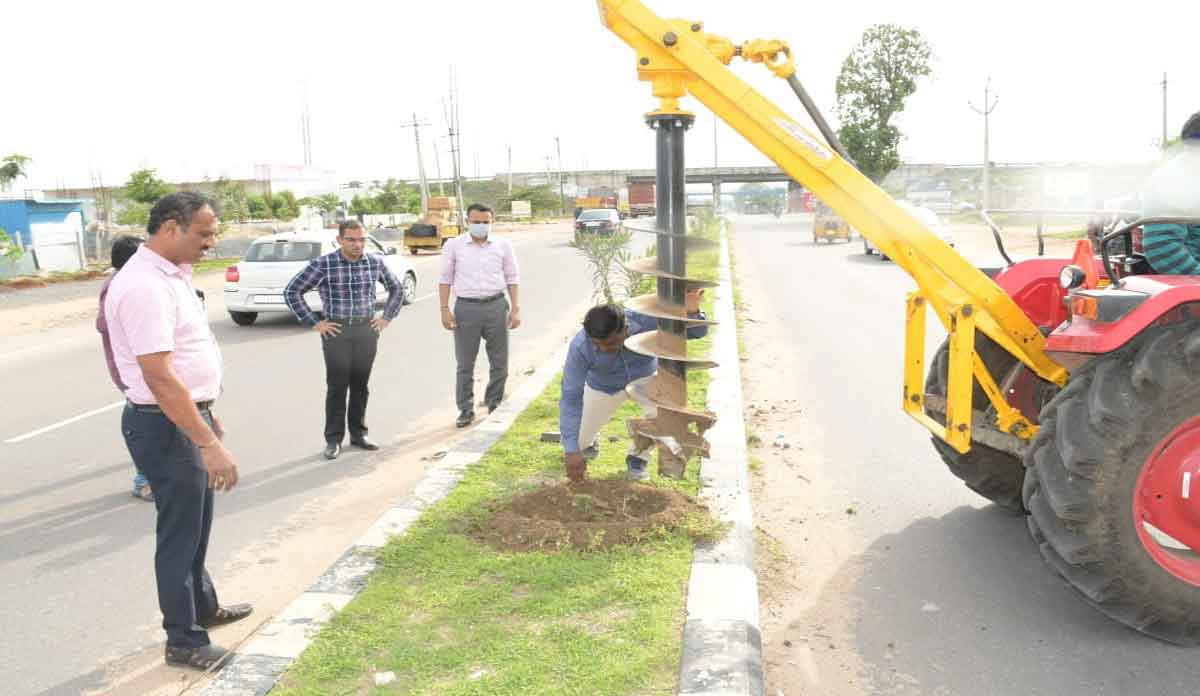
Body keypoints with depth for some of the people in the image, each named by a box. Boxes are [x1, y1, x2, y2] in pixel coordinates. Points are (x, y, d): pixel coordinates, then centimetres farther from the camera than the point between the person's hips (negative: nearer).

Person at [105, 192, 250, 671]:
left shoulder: (172, 274, 9)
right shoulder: (145, 285, -23)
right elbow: (159, 377, -29)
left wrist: (208, 417, 23)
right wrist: (209, 443, -29)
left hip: (188, 417, 10)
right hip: (166, 427, -10)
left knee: (196, 524, 23)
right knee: (180, 533, 4)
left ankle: (204, 608, 42)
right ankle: (184, 642, 19)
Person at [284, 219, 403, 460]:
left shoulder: (376, 262, 1)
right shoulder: (323, 264, -10)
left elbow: (396, 289, 17)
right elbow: (292, 292, -7)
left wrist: (387, 317, 8)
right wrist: (313, 323, -7)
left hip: (367, 330, 3)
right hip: (336, 331, -3)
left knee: (360, 385, 10)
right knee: (337, 386, 0)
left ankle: (358, 434, 22)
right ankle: (333, 439, 10)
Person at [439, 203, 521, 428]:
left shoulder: (503, 245, 4)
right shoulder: (454, 245, 2)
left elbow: (512, 278, 7)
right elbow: (445, 279, 5)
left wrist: (515, 309, 0)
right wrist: (445, 309, -2)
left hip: (496, 306, 1)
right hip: (466, 308, -1)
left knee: (499, 362, 8)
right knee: (465, 364, 4)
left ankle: (495, 405, 23)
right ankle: (466, 410, 13)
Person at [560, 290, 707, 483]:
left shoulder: (645, 319, -37)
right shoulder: (580, 346, -37)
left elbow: (698, 331, -29)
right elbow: (570, 398, -33)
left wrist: (692, 311, -53)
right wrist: (572, 451, -39)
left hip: (644, 375, 0)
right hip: (604, 385, 0)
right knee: (579, 445, 3)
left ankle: (637, 455, 1)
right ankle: (586, 439, 42)